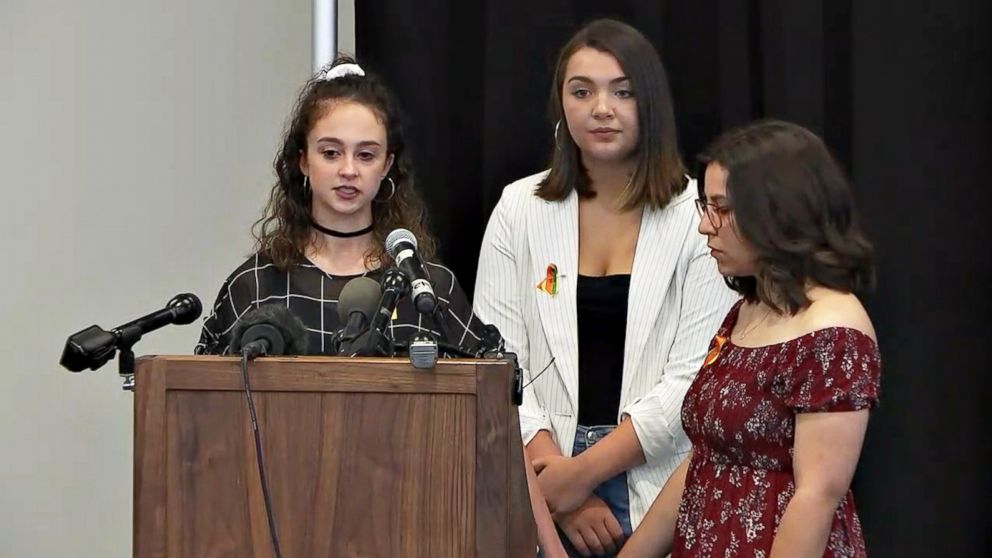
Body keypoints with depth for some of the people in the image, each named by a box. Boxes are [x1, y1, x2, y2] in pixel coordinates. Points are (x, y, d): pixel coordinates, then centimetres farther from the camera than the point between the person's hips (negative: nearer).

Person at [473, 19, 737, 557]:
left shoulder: (698, 215, -4)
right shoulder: (520, 208, 3)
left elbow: (698, 377, -10)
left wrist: (584, 471, -14)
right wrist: (552, 472, -12)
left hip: (658, 483, -2)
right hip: (540, 486, 2)